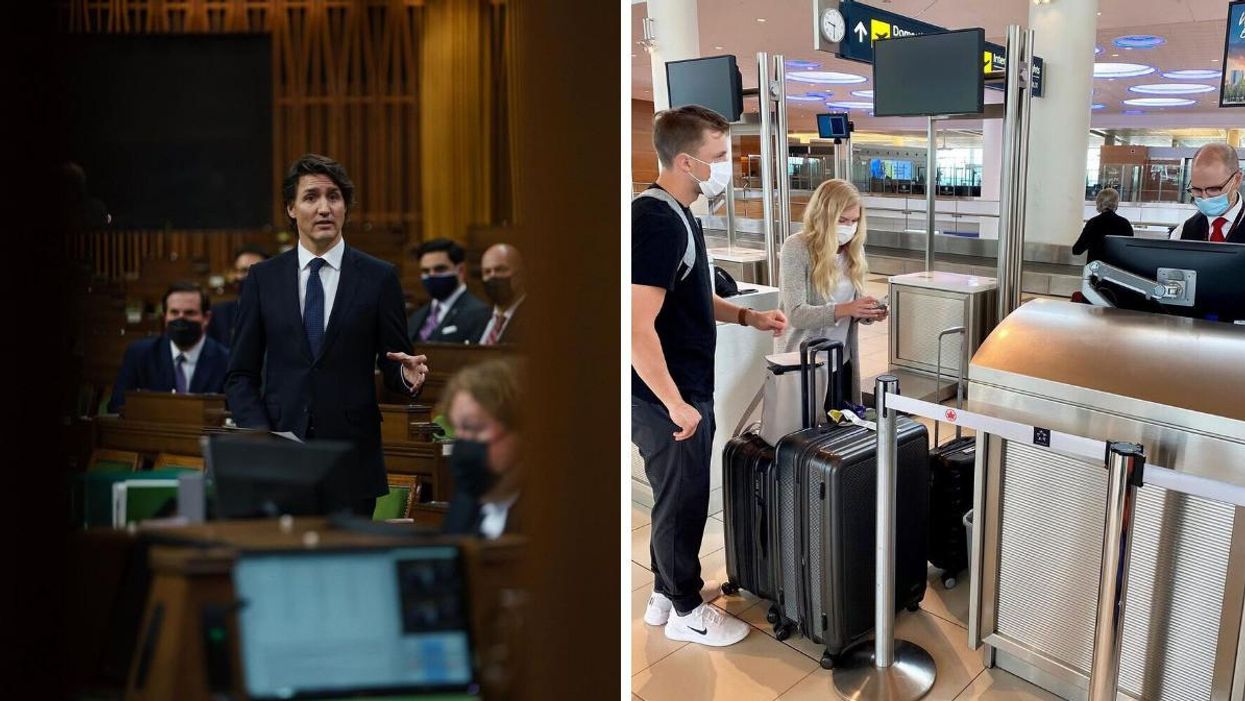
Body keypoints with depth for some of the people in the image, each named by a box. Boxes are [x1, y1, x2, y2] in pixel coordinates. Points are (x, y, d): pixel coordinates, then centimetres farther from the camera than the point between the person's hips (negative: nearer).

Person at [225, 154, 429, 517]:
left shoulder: (379, 277, 1)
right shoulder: (262, 278, 6)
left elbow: (392, 367, 4)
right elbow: (240, 374, 7)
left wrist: (408, 374, -19)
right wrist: (259, 432, -8)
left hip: (353, 461, -1)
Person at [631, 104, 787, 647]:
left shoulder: (677, 215, 9)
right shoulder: (655, 222, -24)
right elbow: (637, 328, -28)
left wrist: (746, 316, 8)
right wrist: (675, 404, -23)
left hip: (685, 389, 10)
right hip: (668, 399, -10)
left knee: (678, 495, 21)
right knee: (683, 499, 6)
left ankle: (666, 592, 38)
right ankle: (685, 611, 25)